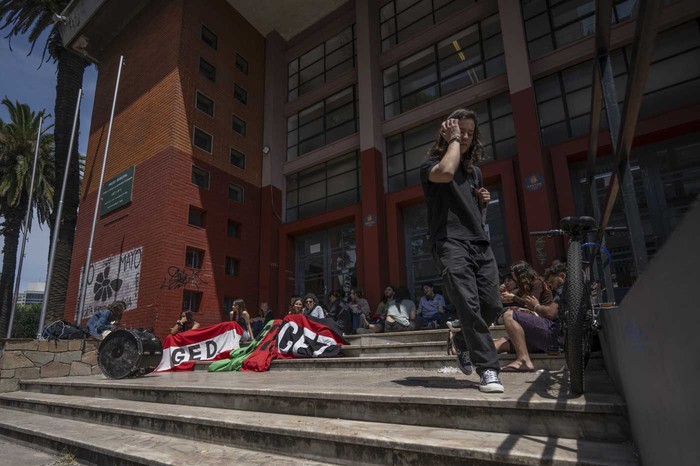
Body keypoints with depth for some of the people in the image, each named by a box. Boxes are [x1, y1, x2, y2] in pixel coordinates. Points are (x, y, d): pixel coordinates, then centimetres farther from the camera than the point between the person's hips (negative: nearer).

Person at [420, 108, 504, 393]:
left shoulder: (474, 171, 25)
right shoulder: (431, 164, 6)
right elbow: (445, 173, -21)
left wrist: (484, 202, 10)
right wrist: (453, 140, -6)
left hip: (480, 243, 6)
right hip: (450, 243, -6)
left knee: (492, 306, 0)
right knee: (469, 304, -17)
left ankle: (463, 343, 27)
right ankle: (488, 369, -8)